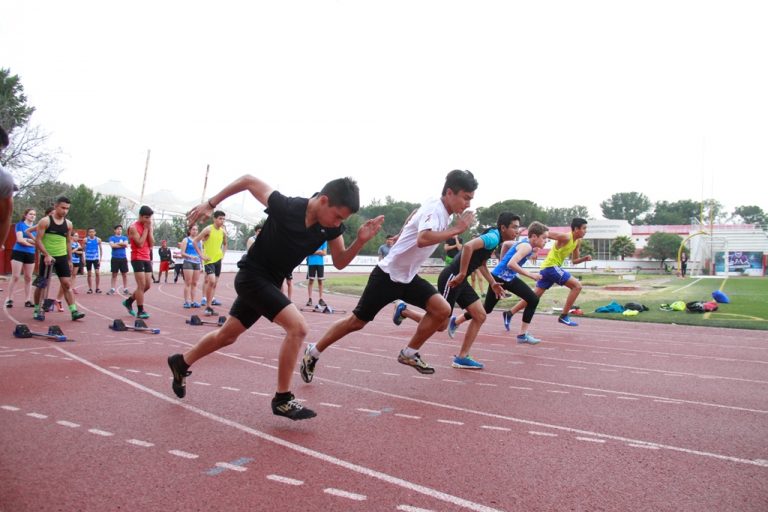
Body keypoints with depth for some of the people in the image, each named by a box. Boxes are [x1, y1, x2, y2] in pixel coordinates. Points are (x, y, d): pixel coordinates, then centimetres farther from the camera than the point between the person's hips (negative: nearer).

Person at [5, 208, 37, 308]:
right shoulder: (20, 224, -2)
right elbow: (19, 240, -12)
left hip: (30, 254, 4)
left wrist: (26, 239, -15)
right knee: (15, 277, -6)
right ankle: (9, 299, 0)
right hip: (18, 252, -4)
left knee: (28, 278, 5)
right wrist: (32, 243, -8)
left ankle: (28, 300, 8)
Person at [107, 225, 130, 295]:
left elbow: (126, 244, -9)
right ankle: (112, 289, 6)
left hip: (123, 258, 1)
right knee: (114, 274, 3)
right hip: (115, 258, -1)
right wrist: (122, 244, -10)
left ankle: (125, 289, 8)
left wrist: (117, 243, -9)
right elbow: (112, 245, -14)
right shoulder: (112, 238, 4)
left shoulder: (124, 237, 9)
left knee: (124, 274, 2)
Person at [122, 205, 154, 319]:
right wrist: (145, 229, -13)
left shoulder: (148, 227, 12)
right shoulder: (134, 227, -9)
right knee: (142, 285, -10)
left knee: (148, 285, 8)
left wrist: (149, 229, -3)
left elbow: (152, 244, 5)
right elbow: (140, 244, -18)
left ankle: (129, 301, 26)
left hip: (147, 259, 8)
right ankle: (140, 311, -5)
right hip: (137, 259, -8)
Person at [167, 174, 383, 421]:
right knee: (298, 327, -22)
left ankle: (181, 362, 46)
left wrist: (361, 240, -21)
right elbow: (248, 180, -16)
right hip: (251, 274, -7)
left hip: (270, 282, 7)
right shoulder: (285, 207, -28)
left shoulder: (331, 226, -12)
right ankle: (282, 399, -8)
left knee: (227, 335, 22)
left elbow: (339, 262, -3)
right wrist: (210, 204, -10)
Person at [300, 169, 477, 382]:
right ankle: (312, 353, 20)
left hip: (408, 277, 8)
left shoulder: (436, 208, 4)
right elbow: (423, 239, -43)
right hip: (387, 275, -8)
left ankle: (409, 353, 6)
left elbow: (415, 214, 26)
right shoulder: (434, 209, -23)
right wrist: (456, 229, -34)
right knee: (357, 321, 1)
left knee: (442, 310, -9)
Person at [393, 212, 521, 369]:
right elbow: (468, 246, -34)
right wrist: (462, 274, -29)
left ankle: (461, 358, 11)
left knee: (480, 316, 6)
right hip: (451, 278, -10)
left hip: (460, 280, 10)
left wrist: (492, 283, 19)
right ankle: (404, 310, 16)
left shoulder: (495, 240, 15)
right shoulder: (493, 237, -16)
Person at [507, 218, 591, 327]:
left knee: (535, 295, 9)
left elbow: (574, 261, 20)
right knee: (577, 286, -10)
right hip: (551, 266, -9)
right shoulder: (565, 237, -16)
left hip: (547, 268, 9)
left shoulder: (578, 242, 12)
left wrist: (585, 258, 2)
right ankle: (564, 316, -6)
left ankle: (509, 313, 11)